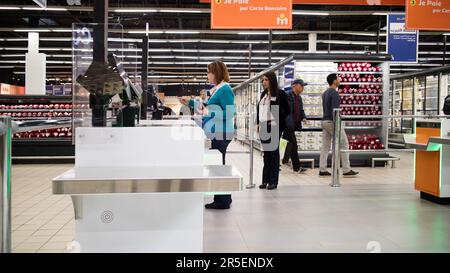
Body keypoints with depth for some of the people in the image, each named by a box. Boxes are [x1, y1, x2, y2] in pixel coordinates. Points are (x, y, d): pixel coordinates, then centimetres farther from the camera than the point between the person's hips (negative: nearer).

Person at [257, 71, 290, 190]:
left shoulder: (280, 94, -5)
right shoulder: (263, 94, 14)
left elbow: (286, 110, -6)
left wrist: (277, 122, -9)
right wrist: (258, 123, 9)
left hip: (274, 127, -6)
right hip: (264, 127, 6)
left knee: (274, 152, -1)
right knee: (266, 153, 10)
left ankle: (273, 181, 4)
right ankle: (265, 180, 16)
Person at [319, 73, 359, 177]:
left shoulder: (325, 93, 15)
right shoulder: (335, 93, -13)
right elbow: (334, 110, -21)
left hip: (324, 121, 9)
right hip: (332, 122, -9)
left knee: (325, 147, 7)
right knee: (344, 144, -1)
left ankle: (322, 170, 4)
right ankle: (346, 170, 0)